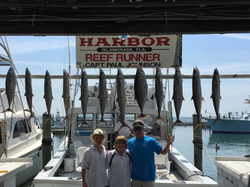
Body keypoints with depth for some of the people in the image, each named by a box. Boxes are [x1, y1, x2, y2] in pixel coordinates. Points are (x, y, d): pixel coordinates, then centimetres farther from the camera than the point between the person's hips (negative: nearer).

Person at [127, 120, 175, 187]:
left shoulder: (151, 141, -8)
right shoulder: (130, 142, 1)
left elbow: (163, 152, -8)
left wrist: (168, 144, -24)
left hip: (149, 177, -2)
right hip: (135, 178, 3)